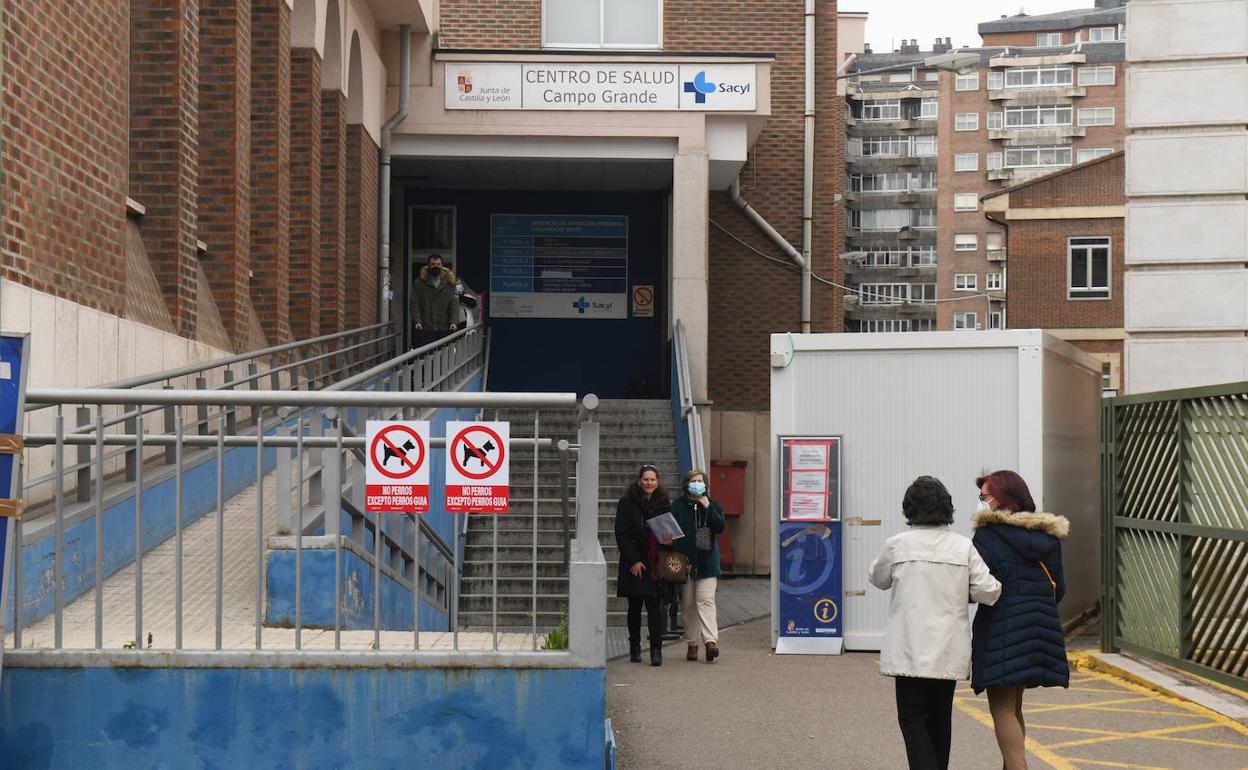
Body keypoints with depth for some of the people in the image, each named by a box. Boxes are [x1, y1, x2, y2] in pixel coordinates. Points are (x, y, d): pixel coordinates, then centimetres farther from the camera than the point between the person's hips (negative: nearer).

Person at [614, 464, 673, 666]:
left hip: (656, 563, 1)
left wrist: (669, 540, -9)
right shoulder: (627, 503, -1)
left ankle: (656, 650, -9)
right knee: (635, 606, 9)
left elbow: (670, 531, 15)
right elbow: (621, 534, -5)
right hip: (635, 564, -1)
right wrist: (634, 560, -11)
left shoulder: (664, 504, 8)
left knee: (654, 606, -6)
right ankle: (634, 647, 21)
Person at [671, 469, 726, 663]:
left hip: (706, 561, -1)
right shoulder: (677, 506, 6)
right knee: (687, 604, 5)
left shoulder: (712, 505, 8)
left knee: (706, 600, -12)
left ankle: (711, 641, -21)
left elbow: (720, 527, -6)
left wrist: (708, 508, -15)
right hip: (684, 560, 1)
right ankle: (692, 643, 14)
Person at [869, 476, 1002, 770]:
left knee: (912, 718, 0)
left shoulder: (897, 544, -7)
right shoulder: (963, 546, -2)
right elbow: (988, 591, -4)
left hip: (911, 650, -3)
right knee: (940, 719, 16)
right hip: (950, 651, 3)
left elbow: (878, 579, 11)